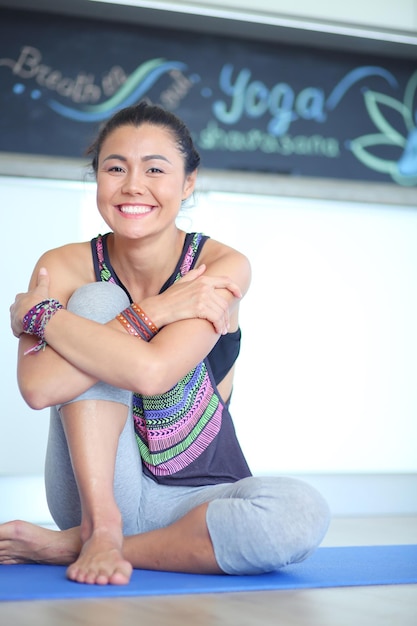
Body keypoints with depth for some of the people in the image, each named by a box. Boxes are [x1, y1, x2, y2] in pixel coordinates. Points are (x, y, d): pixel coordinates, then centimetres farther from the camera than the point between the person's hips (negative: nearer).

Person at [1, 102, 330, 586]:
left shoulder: (222, 267, -12)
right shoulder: (66, 266, -6)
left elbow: (151, 372, -29)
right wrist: (150, 314, -26)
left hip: (195, 499, 0)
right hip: (96, 492, 0)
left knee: (302, 514, -34)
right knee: (95, 300, -18)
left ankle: (67, 546, -18)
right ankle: (99, 525, -20)